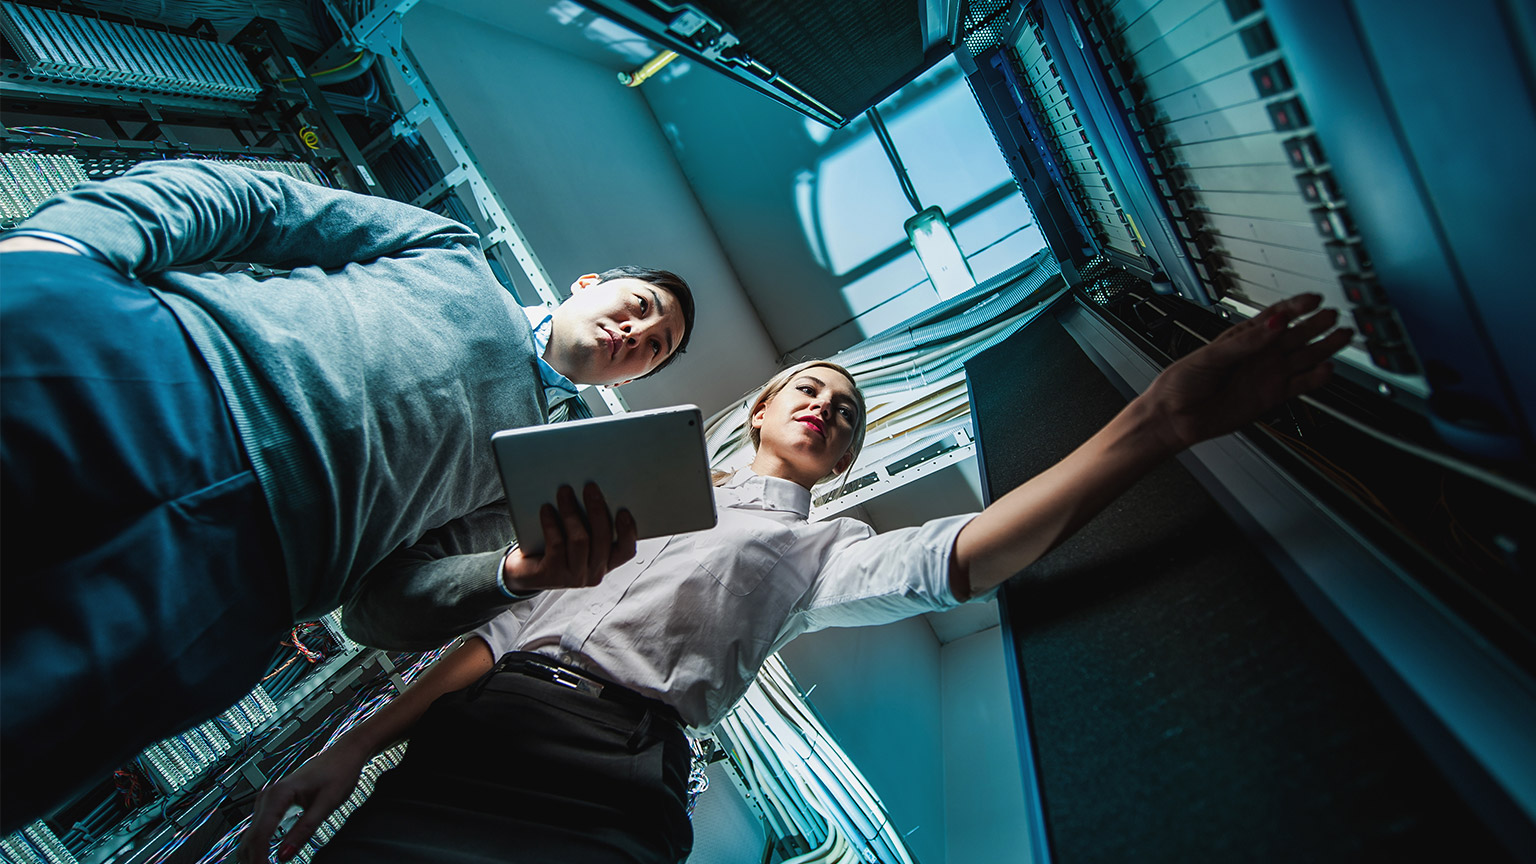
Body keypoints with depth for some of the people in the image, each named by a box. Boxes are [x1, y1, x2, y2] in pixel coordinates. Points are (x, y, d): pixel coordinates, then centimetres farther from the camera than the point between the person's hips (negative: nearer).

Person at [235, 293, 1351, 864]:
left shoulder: (817, 551, 14)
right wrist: (355, 747, 10)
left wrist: (1162, 418, -19)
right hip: (472, 735, 4)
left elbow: (954, 560, -7)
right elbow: (512, 622, 18)